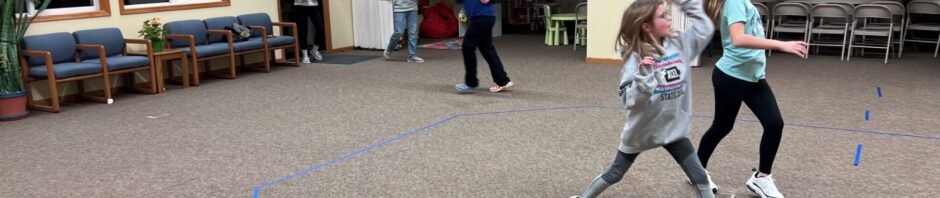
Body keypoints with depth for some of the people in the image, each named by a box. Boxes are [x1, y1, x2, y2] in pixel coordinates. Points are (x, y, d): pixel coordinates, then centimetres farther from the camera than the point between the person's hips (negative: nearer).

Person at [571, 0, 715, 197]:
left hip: (673, 128, 4)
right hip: (641, 130, -4)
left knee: (700, 176, 6)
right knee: (613, 174, 14)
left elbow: (705, 27, 3)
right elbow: (630, 100, -28)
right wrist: (644, 77, -44)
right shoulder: (636, 57, -23)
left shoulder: (679, 44, -7)